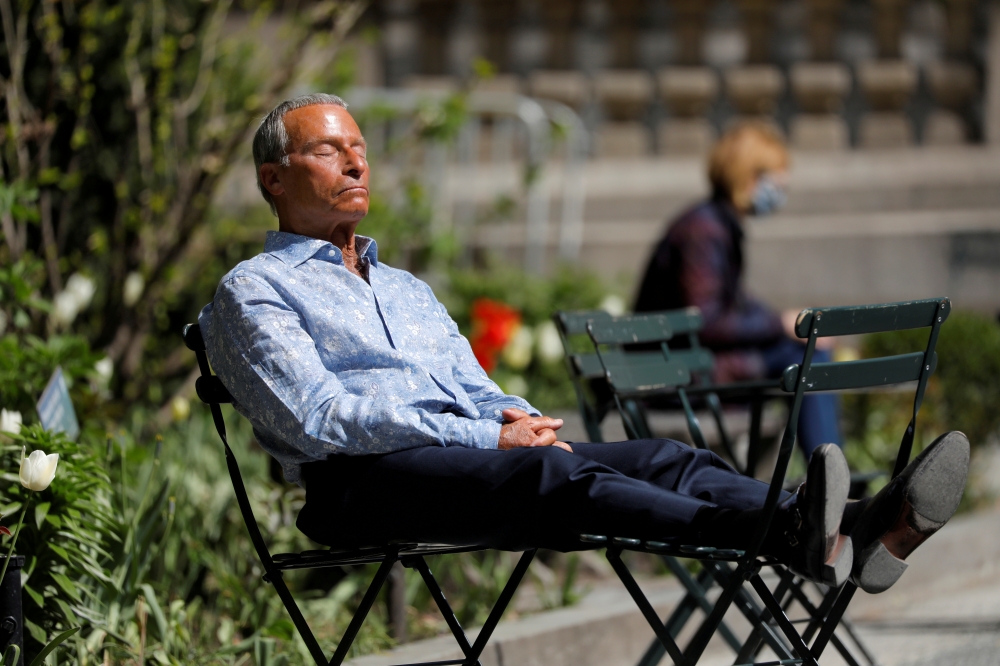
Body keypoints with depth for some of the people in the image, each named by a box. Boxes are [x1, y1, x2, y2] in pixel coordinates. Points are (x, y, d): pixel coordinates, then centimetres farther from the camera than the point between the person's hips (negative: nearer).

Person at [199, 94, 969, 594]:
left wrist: (523, 419, 0)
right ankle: (788, 539, -58)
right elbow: (320, 422, -7)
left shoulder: (408, 290, 34)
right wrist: (488, 435, -11)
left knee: (663, 458, -17)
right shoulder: (255, 291, 8)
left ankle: (860, 531, -40)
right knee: (552, 475, -35)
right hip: (364, 481, -8)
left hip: (475, 452, 8)